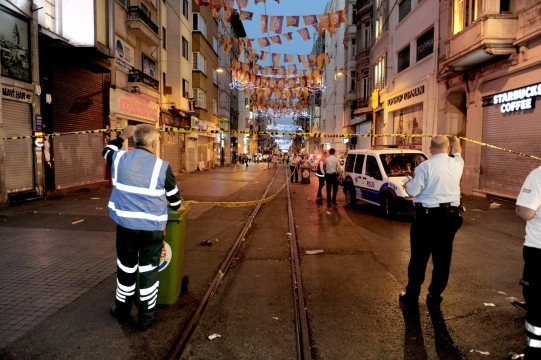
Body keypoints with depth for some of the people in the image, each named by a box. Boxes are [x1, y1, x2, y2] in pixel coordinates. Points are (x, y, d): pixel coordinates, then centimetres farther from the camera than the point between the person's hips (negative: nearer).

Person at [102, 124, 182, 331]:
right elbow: (174, 198, 1)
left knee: (126, 266, 19)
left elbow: (107, 151, 24)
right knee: (148, 269, 8)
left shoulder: (119, 159, -3)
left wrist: (122, 137, 36)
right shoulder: (162, 166, -12)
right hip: (152, 226, -3)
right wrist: (175, 207, 22)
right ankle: (146, 317, 19)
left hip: (125, 222, 3)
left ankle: (122, 309, 36)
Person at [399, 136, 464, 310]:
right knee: (442, 259, 12)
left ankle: (412, 296, 19)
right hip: (450, 216, 4)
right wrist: (457, 143, 47)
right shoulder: (456, 164, 2)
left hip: (427, 216, -4)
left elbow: (413, 191, -13)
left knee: (419, 257, 7)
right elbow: (457, 154, 27)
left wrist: (407, 182, 9)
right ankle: (435, 299, 21)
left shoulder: (425, 166, -13)